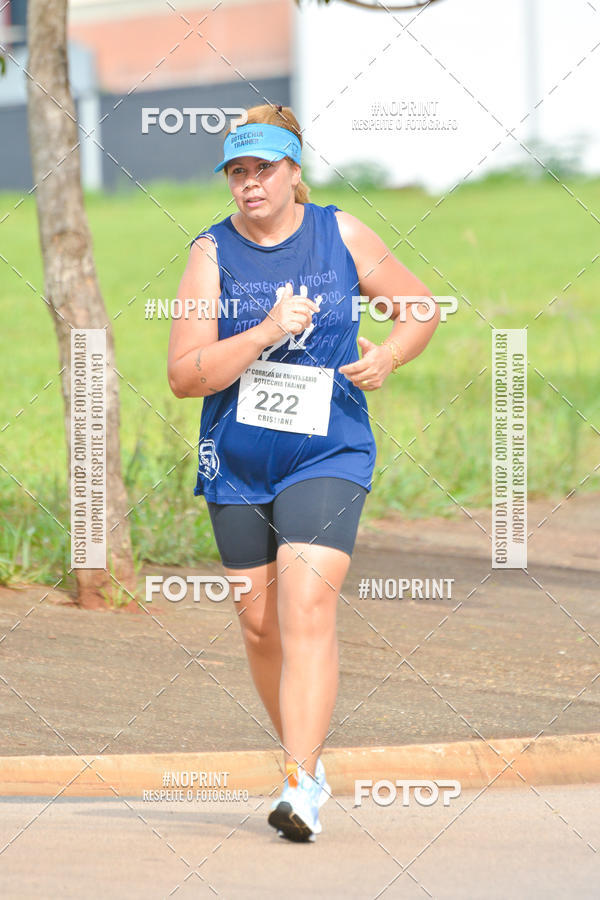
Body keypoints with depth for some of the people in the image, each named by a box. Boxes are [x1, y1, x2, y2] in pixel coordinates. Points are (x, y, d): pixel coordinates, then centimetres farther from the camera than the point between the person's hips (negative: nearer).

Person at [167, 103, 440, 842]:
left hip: (327, 457, -2)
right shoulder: (213, 254, -4)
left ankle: (302, 790, -23)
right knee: (260, 625, 9)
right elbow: (184, 374, -11)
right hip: (236, 467, 2)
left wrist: (388, 356, -5)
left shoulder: (341, 235, 0)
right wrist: (266, 333, -22)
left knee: (307, 610, -17)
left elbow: (419, 305, 14)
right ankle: (307, 760, 32)